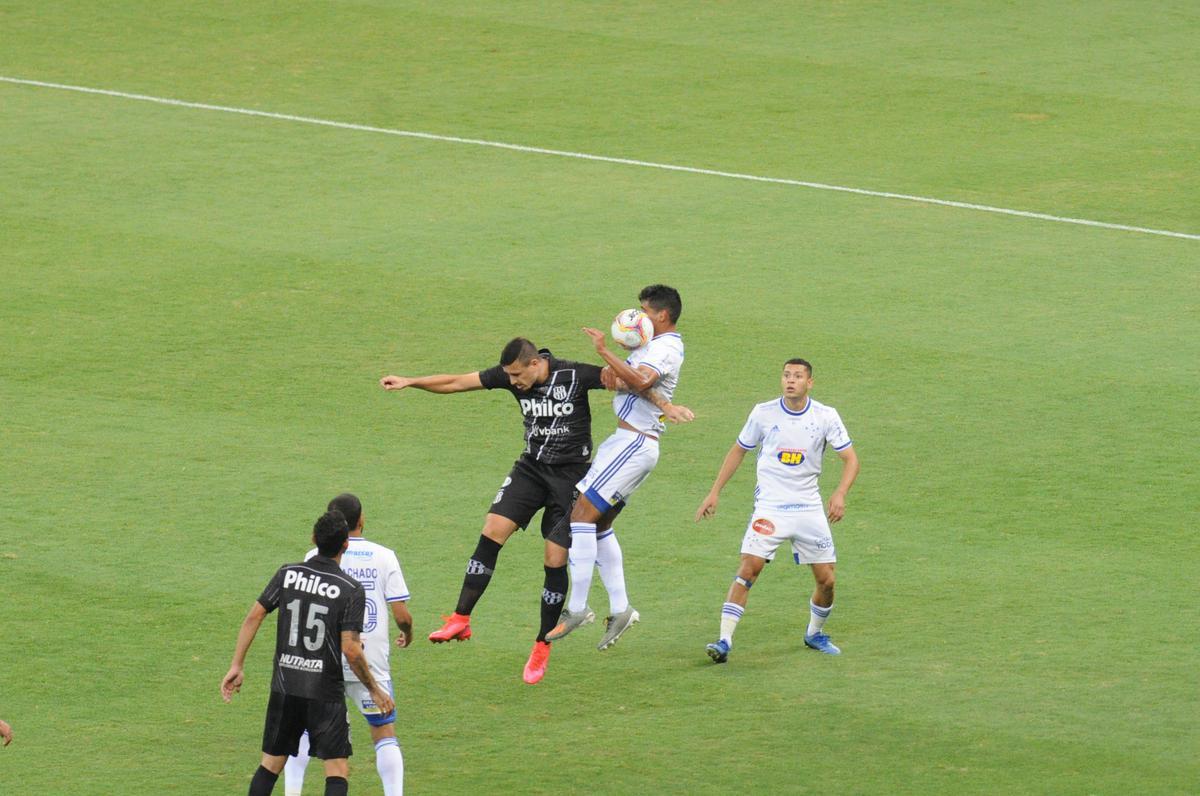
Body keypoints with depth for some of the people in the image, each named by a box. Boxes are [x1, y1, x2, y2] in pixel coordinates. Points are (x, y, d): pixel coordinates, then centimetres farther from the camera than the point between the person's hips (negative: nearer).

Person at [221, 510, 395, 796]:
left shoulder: (288, 574, 1)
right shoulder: (351, 590, -10)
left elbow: (254, 616, 0)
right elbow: (351, 650, -15)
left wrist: (237, 666, 7)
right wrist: (374, 690, -2)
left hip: (284, 687, 4)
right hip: (326, 692, -4)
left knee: (270, 764, 14)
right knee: (337, 770, 1)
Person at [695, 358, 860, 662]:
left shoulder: (826, 417, -3)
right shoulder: (764, 413, -2)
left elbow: (850, 459, -1)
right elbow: (738, 451, 11)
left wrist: (840, 494, -20)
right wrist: (714, 493, 7)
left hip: (809, 507, 2)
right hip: (770, 506, -2)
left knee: (826, 580, 2)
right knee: (748, 569, -19)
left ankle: (814, 633, 30)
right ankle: (724, 640, -18)